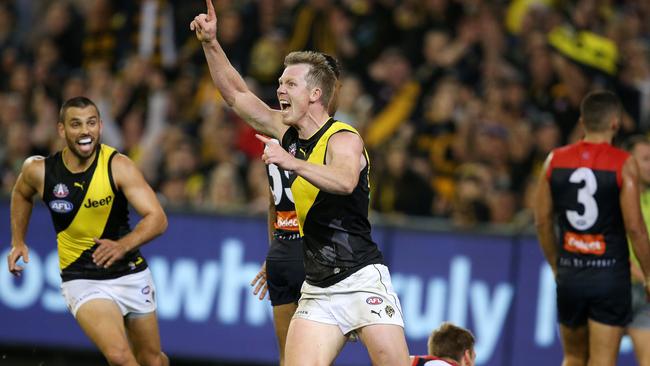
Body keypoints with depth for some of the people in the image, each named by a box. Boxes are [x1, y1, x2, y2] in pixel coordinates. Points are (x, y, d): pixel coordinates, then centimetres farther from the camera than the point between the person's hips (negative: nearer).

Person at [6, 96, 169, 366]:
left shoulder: (118, 167, -17)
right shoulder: (40, 171, -11)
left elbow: (157, 219, -24)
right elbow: (21, 194, 15)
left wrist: (123, 246, -39)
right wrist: (18, 242, 10)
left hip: (131, 274, 1)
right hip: (82, 281, -1)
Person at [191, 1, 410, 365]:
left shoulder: (344, 139, -12)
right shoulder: (286, 132, 10)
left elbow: (345, 181, -34)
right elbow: (237, 94, 17)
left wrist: (292, 162, -48)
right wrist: (211, 44, 5)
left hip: (362, 280, -7)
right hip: (316, 290, 7)